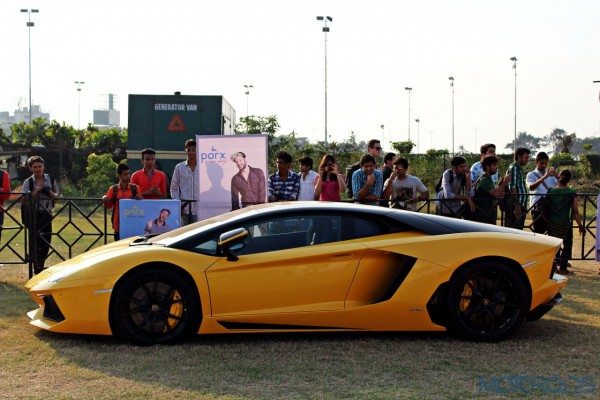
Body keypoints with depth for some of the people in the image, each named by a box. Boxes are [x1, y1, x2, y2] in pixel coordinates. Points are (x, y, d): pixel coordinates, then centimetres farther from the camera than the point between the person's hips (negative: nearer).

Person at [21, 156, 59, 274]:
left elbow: (57, 193, 13)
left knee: (46, 240, 5)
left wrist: (53, 195, -9)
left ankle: (40, 265, 21)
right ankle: (36, 267, 6)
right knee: (35, 240, -3)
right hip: (33, 214, -3)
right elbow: (24, 199, -10)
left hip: (46, 213, 3)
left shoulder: (51, 179, 4)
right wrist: (35, 192, -21)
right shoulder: (28, 182, -4)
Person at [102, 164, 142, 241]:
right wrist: (105, 200, -13)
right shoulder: (113, 189, 4)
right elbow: (108, 205, 9)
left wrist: (139, 199, -15)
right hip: (118, 225, 1)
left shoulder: (135, 188, 2)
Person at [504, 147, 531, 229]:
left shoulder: (519, 169, 20)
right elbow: (512, 188, -19)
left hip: (521, 206, 10)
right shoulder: (513, 168, -10)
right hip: (515, 207, -10)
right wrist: (517, 206, -23)